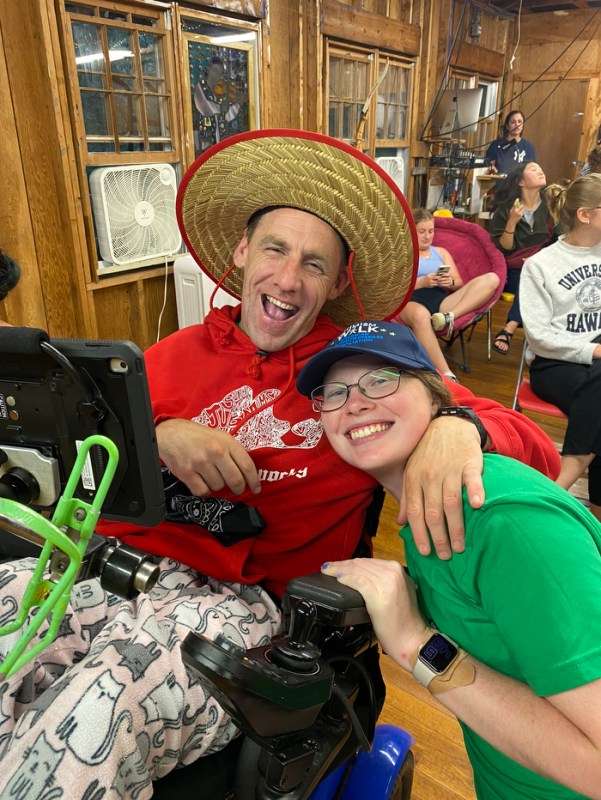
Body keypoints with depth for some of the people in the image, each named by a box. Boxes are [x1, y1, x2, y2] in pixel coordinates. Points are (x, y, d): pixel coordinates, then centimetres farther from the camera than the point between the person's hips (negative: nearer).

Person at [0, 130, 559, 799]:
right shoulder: (178, 353, 14)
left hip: (244, 597, -3)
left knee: (94, 716, -31)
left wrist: (457, 424, -22)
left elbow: (539, 451, 1)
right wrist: (158, 436, -9)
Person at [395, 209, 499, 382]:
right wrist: (422, 282, -13)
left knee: (491, 278, -12)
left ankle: (450, 316, -31)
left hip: (441, 301, 5)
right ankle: (446, 375, -49)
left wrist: (450, 282, -4)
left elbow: (459, 283, 21)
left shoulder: (441, 252, 30)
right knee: (421, 315, -46)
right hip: (412, 300, -5)